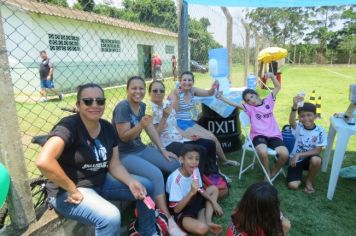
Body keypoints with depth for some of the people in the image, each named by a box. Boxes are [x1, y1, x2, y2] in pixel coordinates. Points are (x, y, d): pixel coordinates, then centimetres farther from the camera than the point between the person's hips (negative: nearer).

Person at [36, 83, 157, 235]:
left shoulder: (107, 128, 0)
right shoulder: (69, 126, -22)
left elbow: (114, 165, 2)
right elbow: (43, 162, -35)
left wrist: (131, 181, -16)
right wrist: (73, 190, -25)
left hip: (100, 182, 8)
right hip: (67, 192, -7)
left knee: (146, 187, 4)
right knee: (110, 217, -32)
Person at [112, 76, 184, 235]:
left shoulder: (142, 106, 5)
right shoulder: (123, 107, -18)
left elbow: (150, 129, 5)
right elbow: (124, 137, -20)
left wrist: (162, 149, -1)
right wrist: (141, 125, -34)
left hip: (140, 149, 8)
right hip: (123, 154, -8)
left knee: (176, 165, -1)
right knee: (156, 174, -28)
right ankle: (169, 221, -14)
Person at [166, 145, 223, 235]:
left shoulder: (195, 170, -8)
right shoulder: (176, 178, -29)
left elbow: (200, 190, 9)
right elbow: (176, 209, -26)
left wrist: (214, 202, -4)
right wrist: (191, 192, -35)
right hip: (181, 213, -8)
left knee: (214, 189, 10)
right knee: (202, 228, -34)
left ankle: (208, 222, -3)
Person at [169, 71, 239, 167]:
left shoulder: (192, 90, 4)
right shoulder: (175, 92, -13)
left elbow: (208, 93, 6)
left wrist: (213, 88, -15)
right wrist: (176, 97, -37)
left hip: (190, 122, 7)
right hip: (179, 124, -7)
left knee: (213, 137, 3)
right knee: (208, 139, -14)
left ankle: (224, 160, 23)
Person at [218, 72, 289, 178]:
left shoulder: (268, 101, 15)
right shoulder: (249, 107, 8)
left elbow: (278, 87, 16)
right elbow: (235, 104, -6)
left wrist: (272, 76, 2)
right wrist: (222, 98, -17)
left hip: (274, 135, 2)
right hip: (259, 135, -2)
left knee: (284, 154, -22)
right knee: (263, 152, -34)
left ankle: (273, 172, 9)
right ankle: (268, 173, -2)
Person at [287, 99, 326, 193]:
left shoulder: (320, 131, -12)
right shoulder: (298, 127, -13)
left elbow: (317, 151, -13)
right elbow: (291, 122, -39)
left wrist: (299, 154, -23)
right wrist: (295, 106, -57)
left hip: (309, 159, 1)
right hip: (296, 159, -1)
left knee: (316, 160, -35)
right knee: (293, 185, -17)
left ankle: (309, 181, -5)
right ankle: (300, 173, 19)